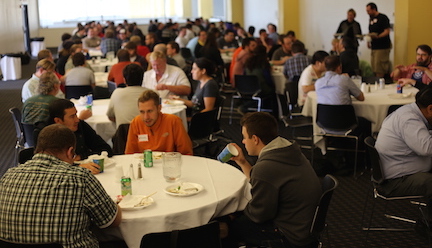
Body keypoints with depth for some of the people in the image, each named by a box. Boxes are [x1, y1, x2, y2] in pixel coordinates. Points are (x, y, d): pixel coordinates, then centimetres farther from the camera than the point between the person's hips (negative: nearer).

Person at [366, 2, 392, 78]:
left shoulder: (383, 17, -7)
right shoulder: (371, 19, 18)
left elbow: (387, 31, -15)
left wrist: (378, 36, -29)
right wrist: (368, 41, 8)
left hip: (382, 47, -9)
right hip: (374, 47, 9)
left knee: (380, 70, -11)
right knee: (374, 68, 9)